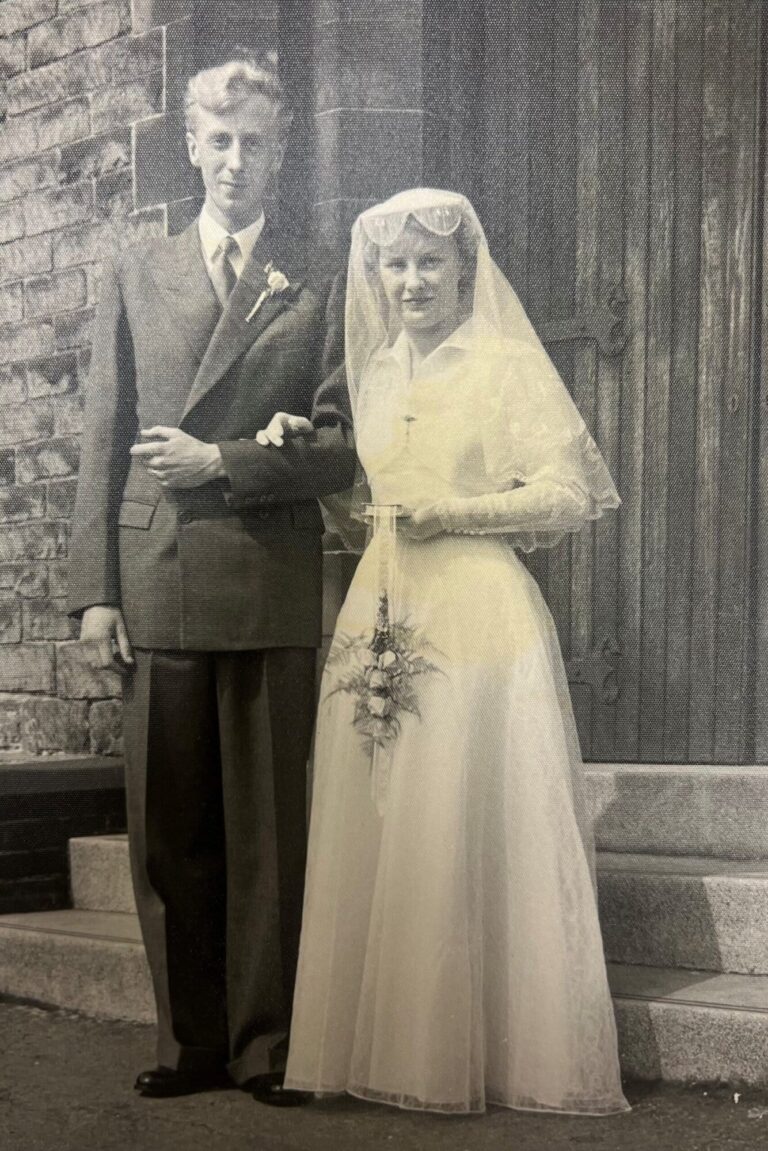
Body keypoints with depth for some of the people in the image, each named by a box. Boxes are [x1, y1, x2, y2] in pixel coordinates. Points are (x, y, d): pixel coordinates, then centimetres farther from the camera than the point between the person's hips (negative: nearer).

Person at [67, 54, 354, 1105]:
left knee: (268, 827, 2)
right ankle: (191, 1041, 17)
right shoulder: (136, 277, 16)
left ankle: (266, 1046, 13)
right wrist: (96, 585, 3)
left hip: (272, 587, -2)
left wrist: (222, 462, -9)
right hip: (156, 585, 2)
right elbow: (104, 442, 11)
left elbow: (341, 448, 3)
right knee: (167, 829, 5)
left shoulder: (321, 288, 9)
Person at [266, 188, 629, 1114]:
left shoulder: (507, 365, 0)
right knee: (376, 835, 4)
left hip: (476, 616, -6)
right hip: (381, 620, 6)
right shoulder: (375, 376, 17)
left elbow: (571, 494, -5)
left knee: (468, 836, -4)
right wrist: (300, 454, 11)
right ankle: (389, 1047, 14)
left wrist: (450, 511, -10)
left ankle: (486, 1054, 7)